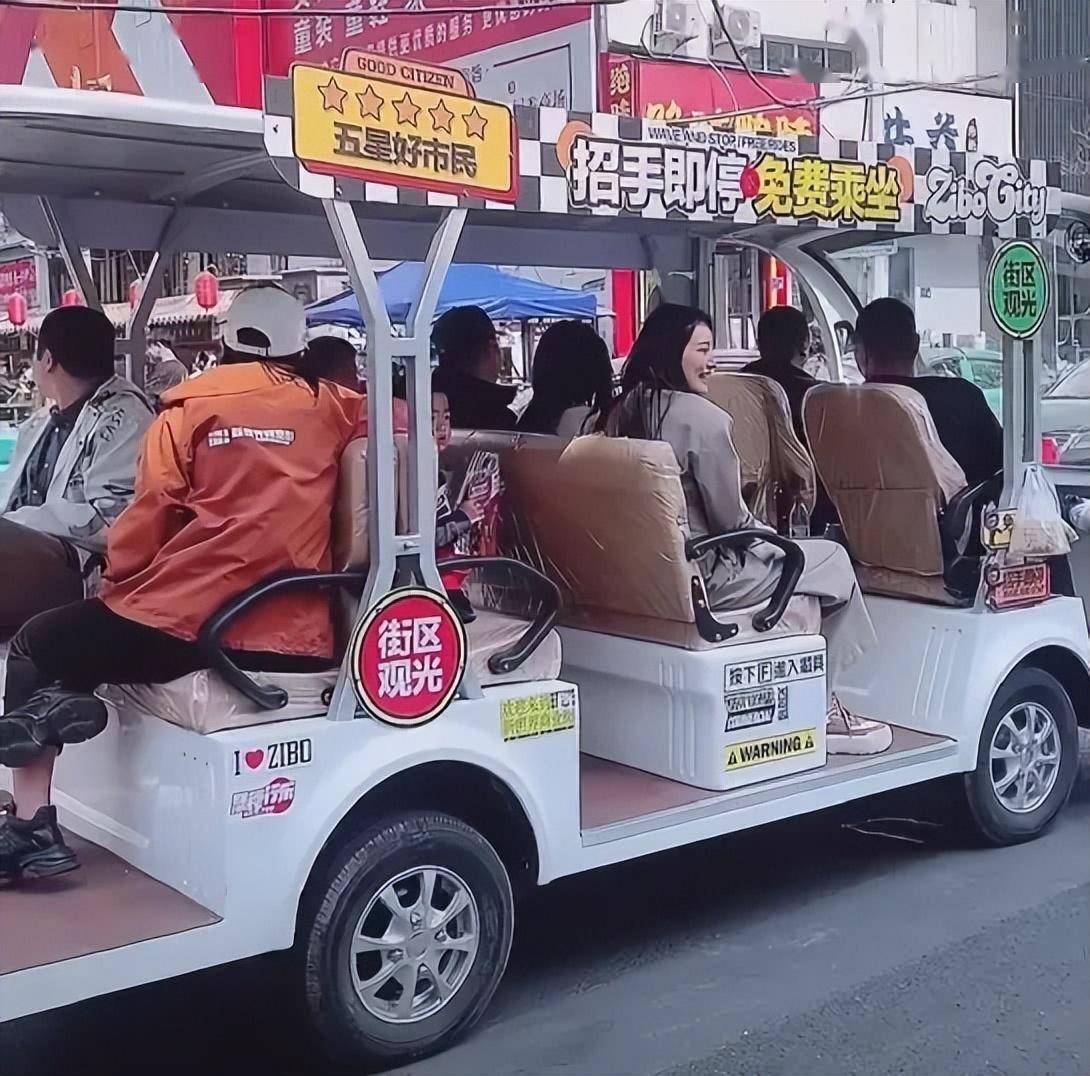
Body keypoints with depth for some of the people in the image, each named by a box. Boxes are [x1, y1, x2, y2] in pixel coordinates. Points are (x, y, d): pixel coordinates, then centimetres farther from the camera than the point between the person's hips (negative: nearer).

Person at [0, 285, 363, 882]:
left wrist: (115, 581, 19)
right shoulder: (329, 408, 10)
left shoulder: (189, 410, 4)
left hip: (180, 623, -4)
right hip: (295, 639, 4)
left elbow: (145, 523, 2)